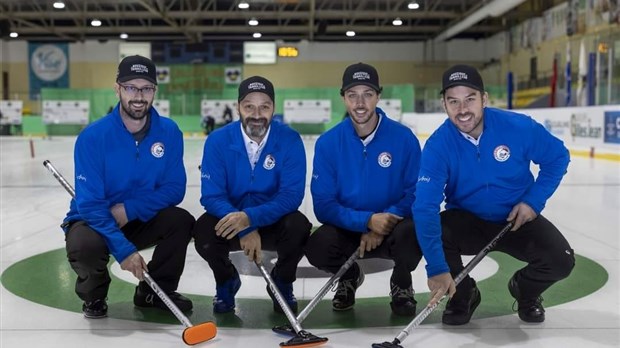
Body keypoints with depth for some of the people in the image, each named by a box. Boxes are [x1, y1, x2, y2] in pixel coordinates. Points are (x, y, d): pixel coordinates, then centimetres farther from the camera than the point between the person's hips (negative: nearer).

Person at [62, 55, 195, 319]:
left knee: (182, 221, -23)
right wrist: (123, 249, -32)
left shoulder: (169, 132, -10)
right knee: (85, 245, -34)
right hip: (93, 221, -3)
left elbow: (174, 189, -8)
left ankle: (155, 290, 3)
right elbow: (90, 203, -22)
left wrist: (130, 209, -24)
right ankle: (94, 294, 3)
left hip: (141, 220, 3)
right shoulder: (93, 136, -20)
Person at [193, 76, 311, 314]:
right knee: (204, 230, -30)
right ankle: (226, 282, 6)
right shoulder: (218, 140, -13)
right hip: (230, 221, 1)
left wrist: (250, 217, -35)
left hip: (273, 221, 0)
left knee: (298, 227, -31)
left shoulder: (290, 140, -14)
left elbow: (292, 196, -19)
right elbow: (211, 196, -16)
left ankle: (282, 283, 2)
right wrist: (245, 230, -32)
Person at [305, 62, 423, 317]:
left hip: (392, 228, -1)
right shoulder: (328, 142, -8)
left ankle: (401, 283, 3)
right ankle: (349, 276, 11)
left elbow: (416, 194, -8)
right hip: (348, 229, 1)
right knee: (316, 246, -28)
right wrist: (367, 220, -25)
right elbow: (323, 205, -10)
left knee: (411, 233, -34)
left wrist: (384, 224, -22)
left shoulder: (404, 138, -10)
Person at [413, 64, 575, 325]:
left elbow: (558, 157, -1)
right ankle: (463, 294, 2)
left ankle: (525, 290, 16)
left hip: (518, 219, 1)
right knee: (431, 234, -29)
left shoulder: (519, 127, -20)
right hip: (467, 222, 0)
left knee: (561, 261, -22)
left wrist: (534, 201, -11)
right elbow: (425, 206, -32)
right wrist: (437, 268, -41)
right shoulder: (438, 145, -22)